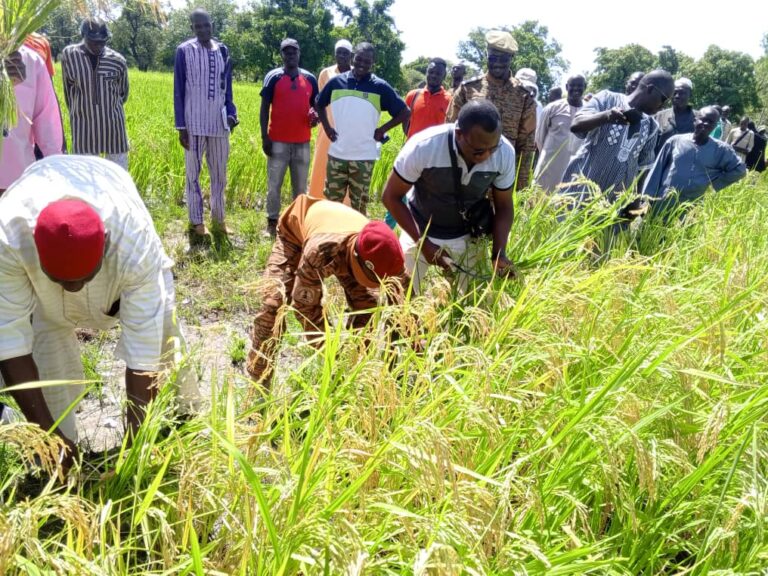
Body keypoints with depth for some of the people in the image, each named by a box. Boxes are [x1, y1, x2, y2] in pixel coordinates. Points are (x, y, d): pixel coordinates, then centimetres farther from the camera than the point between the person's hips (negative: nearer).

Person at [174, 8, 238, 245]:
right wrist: (181, 126, -7)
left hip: (219, 123, 4)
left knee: (219, 174, 11)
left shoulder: (223, 51, 8)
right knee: (193, 174, 4)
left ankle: (218, 219, 23)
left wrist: (231, 113, -2)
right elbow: (178, 91, -3)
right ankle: (196, 223, 12)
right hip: (194, 124, -3)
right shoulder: (184, 51, -3)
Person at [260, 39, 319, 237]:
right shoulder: (273, 77, -1)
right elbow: (264, 108, 0)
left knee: (300, 185, 10)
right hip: (278, 141, -3)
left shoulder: (310, 78, 8)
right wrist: (264, 137, -8)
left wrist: (315, 116, -8)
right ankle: (272, 221, 12)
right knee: (274, 184, 2)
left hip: (302, 142, 3)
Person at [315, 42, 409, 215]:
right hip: (337, 154, 2)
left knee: (359, 204, 7)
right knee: (332, 200, 9)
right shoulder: (336, 82, 3)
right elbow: (320, 104, 20)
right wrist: (326, 127, 8)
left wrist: (382, 130, -3)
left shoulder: (380, 87, -4)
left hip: (364, 157, -2)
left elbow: (405, 112, 2)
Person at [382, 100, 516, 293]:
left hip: (468, 237, 2)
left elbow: (503, 206, -6)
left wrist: (499, 253, -21)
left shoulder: (505, 154, -22)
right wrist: (422, 243, -25)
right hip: (420, 232, -2)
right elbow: (391, 196, -18)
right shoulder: (423, 147, -31)